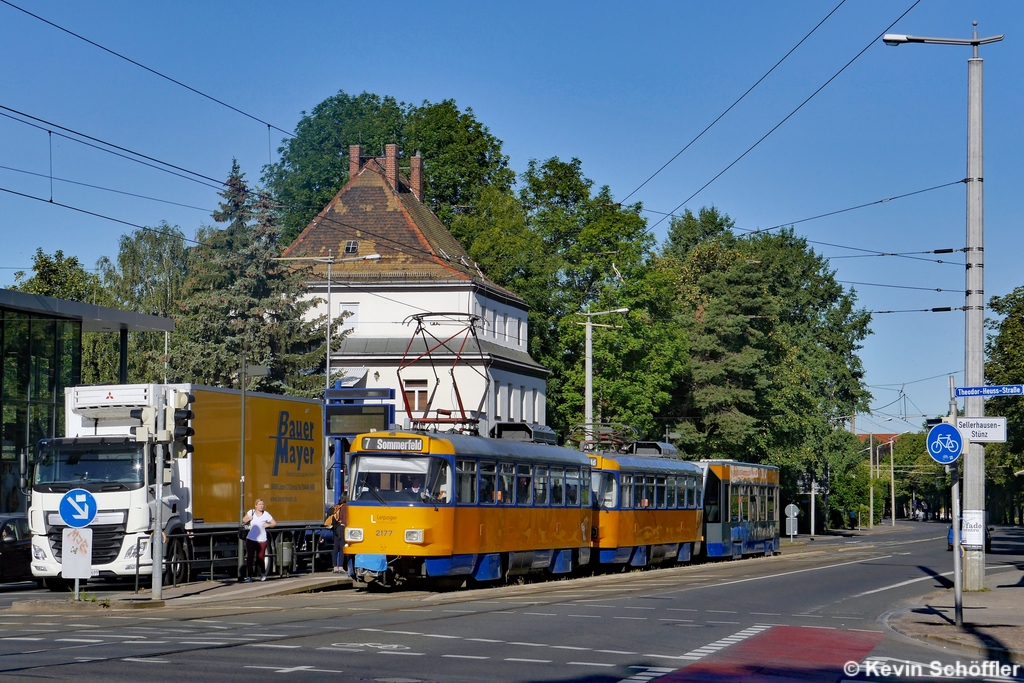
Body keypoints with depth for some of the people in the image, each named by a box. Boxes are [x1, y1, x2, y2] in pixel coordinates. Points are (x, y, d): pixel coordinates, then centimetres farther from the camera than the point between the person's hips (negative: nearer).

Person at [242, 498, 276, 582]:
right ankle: (249, 576, -2)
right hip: (251, 539, 1)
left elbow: (274, 523, 5)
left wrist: (268, 525, -15)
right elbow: (243, 520, 14)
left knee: (261, 558, 4)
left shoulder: (266, 514, -2)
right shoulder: (251, 512, 3)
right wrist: (248, 519, -7)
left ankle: (263, 573, 31)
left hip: (262, 540, -1)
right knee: (250, 558, -5)